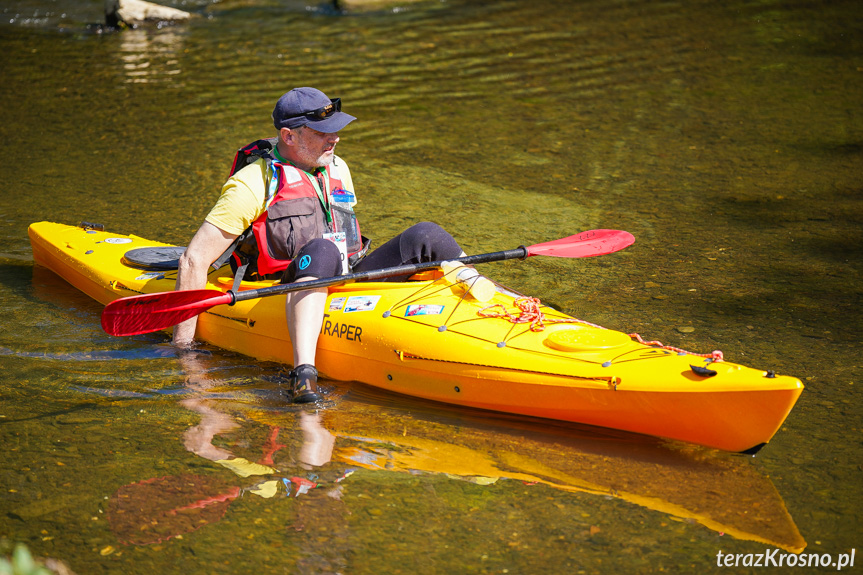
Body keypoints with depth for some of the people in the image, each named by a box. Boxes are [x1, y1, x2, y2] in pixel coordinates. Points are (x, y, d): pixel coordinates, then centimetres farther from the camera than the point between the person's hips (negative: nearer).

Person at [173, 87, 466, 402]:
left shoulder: (337, 169, 15)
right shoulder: (253, 184, -7)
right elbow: (194, 259, -9)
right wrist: (183, 341, -12)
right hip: (297, 301, -6)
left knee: (424, 235, -9)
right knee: (321, 250, -39)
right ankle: (304, 371, -57)